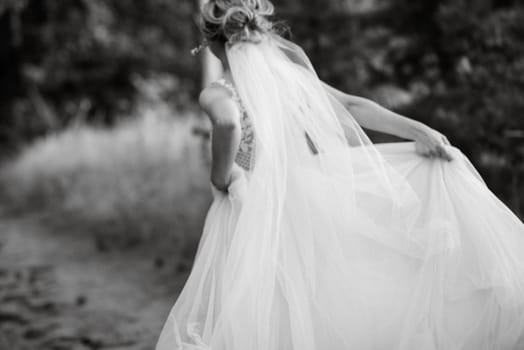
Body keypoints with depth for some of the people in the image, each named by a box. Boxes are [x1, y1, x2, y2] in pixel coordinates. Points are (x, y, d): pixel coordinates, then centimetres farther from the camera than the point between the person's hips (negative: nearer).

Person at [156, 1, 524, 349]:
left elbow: (228, 123, -28)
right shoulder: (288, 70, 10)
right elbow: (349, 105, 9)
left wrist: (219, 178, -11)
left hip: (255, 220, -4)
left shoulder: (217, 93, -5)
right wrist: (418, 130, 10)